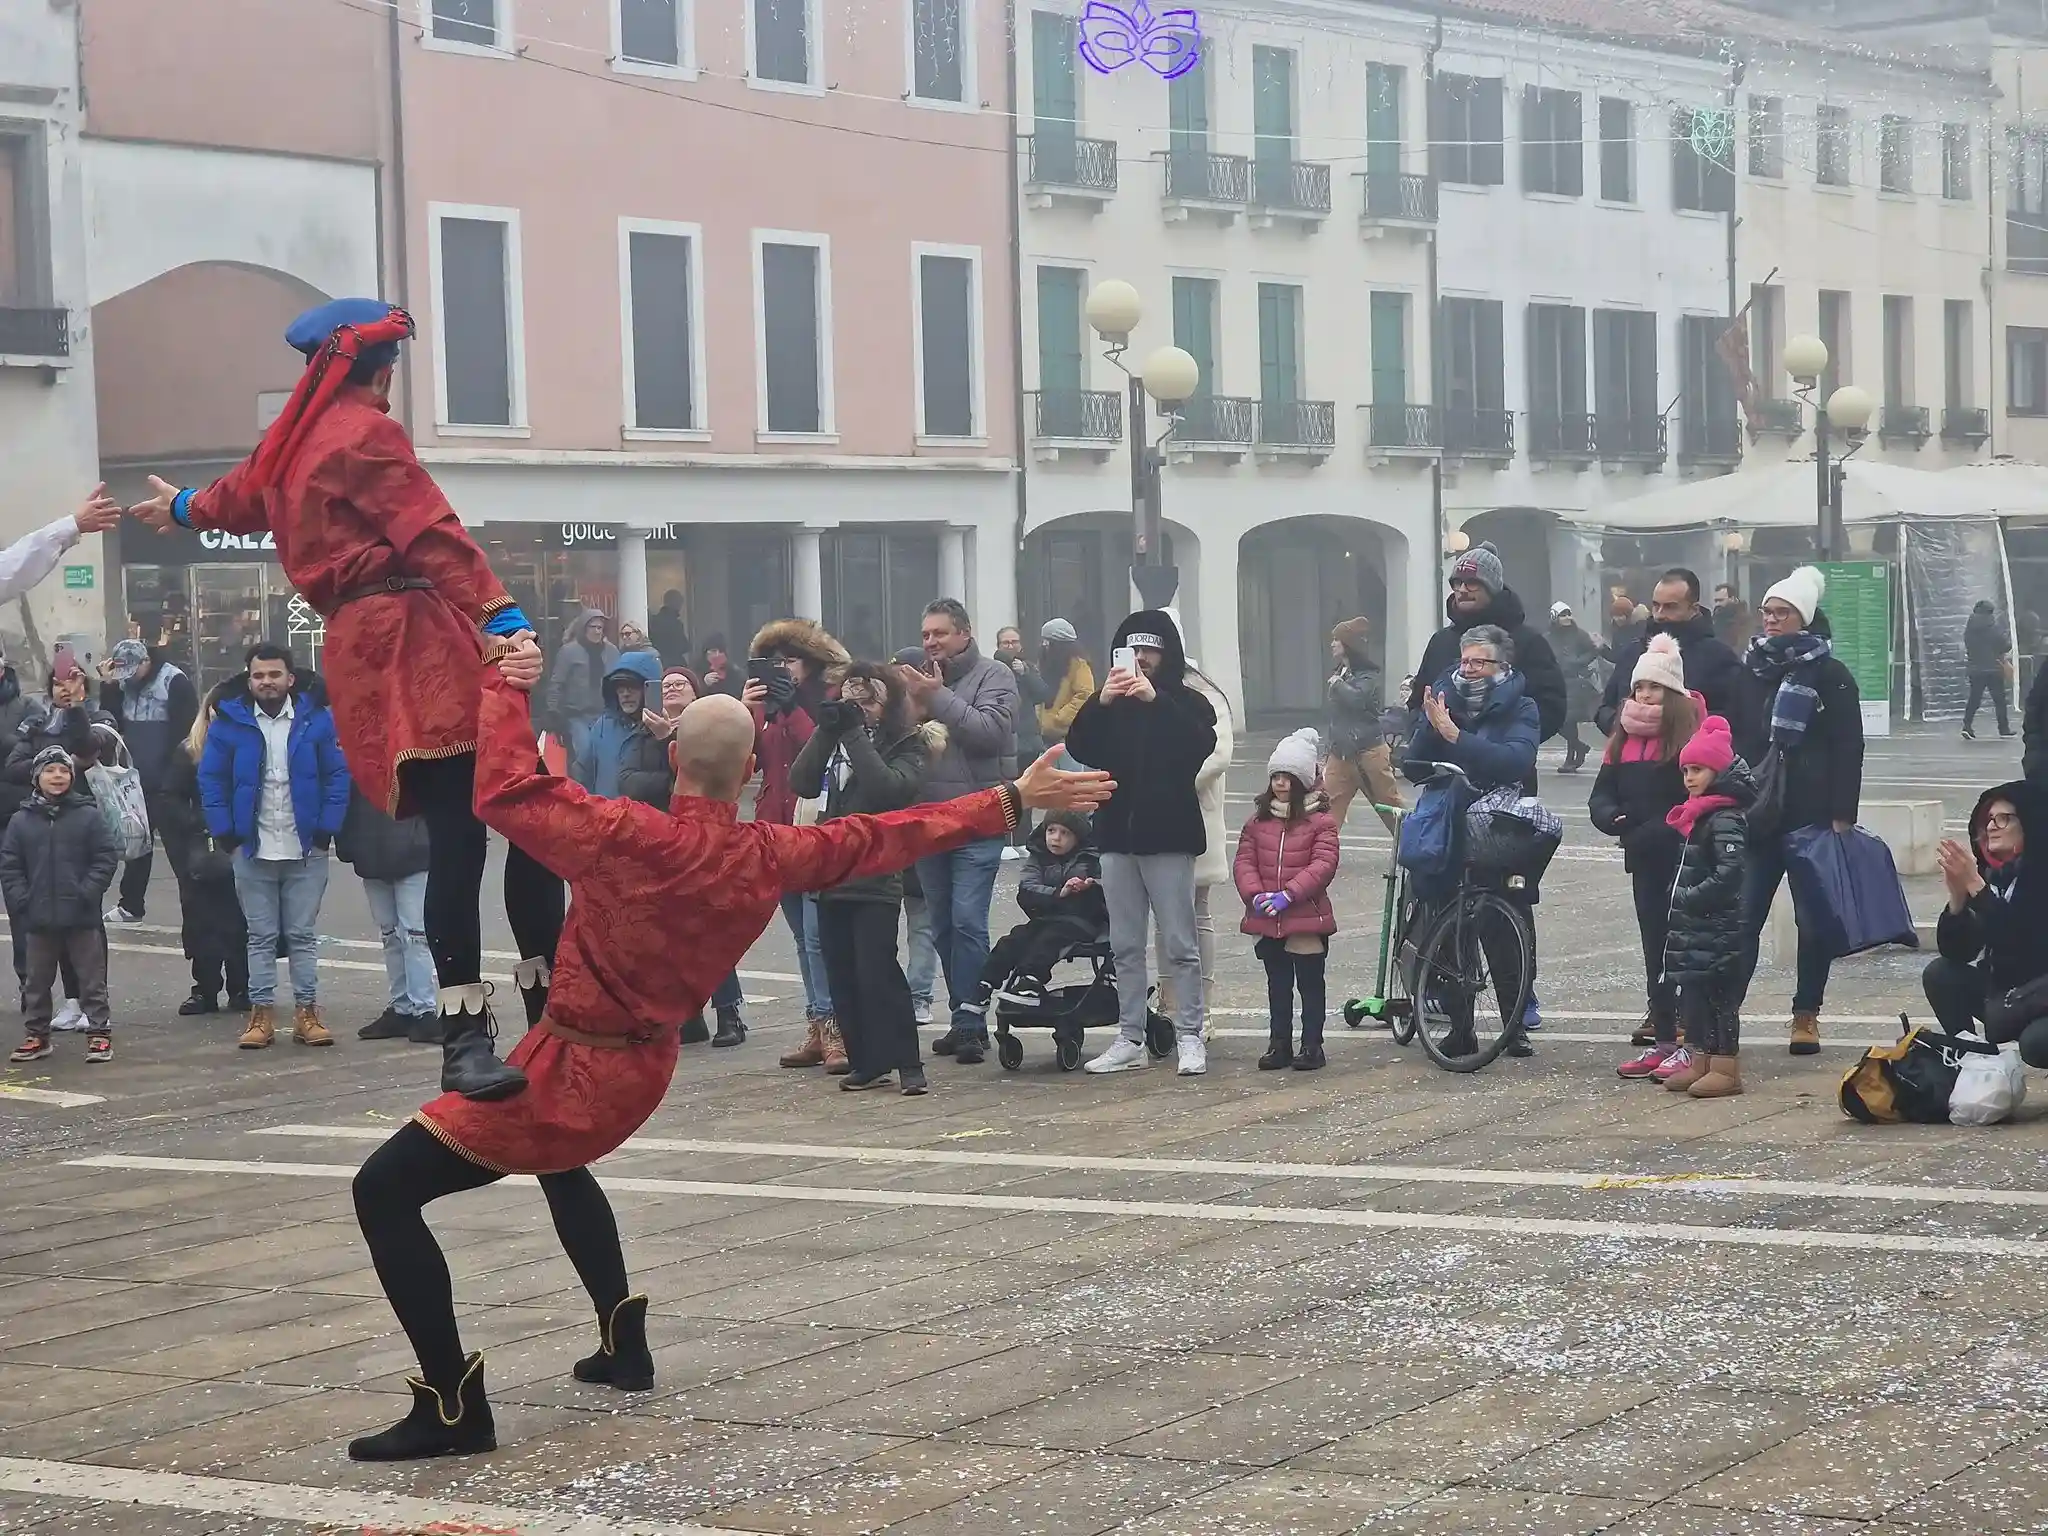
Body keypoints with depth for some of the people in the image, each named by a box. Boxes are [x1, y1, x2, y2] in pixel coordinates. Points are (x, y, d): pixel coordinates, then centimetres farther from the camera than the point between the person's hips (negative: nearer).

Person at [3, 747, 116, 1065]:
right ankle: (37, 1035, 23)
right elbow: (9, 865, 5)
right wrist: (19, 898, -7)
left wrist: (88, 892, -13)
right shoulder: (22, 821, 3)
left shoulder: (88, 816, -3)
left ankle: (99, 1033, 9)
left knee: (91, 977, 3)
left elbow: (106, 858, -4)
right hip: (39, 919, 3)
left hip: (82, 916, -3)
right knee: (37, 980, 12)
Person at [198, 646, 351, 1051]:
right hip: (252, 851, 0)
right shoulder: (229, 723, -2)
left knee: (303, 934, 6)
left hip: (306, 850, 0)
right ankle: (260, 1014, 10)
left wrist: (326, 829, -8)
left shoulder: (316, 720, -4)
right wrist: (225, 832, -5)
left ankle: (307, 1010, 10)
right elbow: (211, 780, 2)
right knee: (261, 936, 7)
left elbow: (338, 775, -2)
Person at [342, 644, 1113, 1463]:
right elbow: (884, 838, 3)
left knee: (385, 1190, -9)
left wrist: (508, 685, -11)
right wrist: (1013, 799, 12)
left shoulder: (628, 836, -25)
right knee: (562, 1165, 41)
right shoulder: (771, 857, -7)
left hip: (573, 1067, -8)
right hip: (640, 1070, 8)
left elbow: (504, 790, -25)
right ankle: (625, 1348, 40)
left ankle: (452, 1409, -17)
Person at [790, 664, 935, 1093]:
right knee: (841, 976, 6)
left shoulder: (907, 745, -1)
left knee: (877, 973, -12)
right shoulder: (835, 739, 13)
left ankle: (907, 1063, -6)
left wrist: (855, 733, -17)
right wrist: (826, 732, -10)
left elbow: (889, 788, -19)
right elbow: (803, 784, 0)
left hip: (876, 878, -6)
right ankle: (864, 1061, 13)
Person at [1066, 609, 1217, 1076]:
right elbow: (1079, 748, -3)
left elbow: (1202, 744, -18)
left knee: (1180, 945, -4)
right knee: (1125, 946, 7)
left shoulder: (1186, 702, 2)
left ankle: (1190, 1038, 0)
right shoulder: (1110, 706, 12)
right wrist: (1101, 703, -19)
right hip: (1117, 833, 4)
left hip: (1168, 836, -4)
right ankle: (1130, 1039, 11)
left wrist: (1155, 699, -26)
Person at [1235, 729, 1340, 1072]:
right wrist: (1255, 895, -13)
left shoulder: (1320, 820, -6)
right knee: (1277, 986, 12)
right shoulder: (1259, 819, 9)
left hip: (1308, 920, -4)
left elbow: (1324, 864, -15)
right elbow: (1244, 861, 4)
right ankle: (1279, 1044, 19)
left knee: (1310, 985, 4)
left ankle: (1312, 1045, 11)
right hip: (1266, 921, 4)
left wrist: (1287, 895, -21)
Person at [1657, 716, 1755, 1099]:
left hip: (1718, 927, -10)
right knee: (1693, 993, 13)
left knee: (1718, 995, -5)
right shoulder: (1698, 814, 15)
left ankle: (1725, 1069, -1)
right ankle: (1699, 1062, 21)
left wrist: (1690, 897, -22)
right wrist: (1680, 896, 11)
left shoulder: (1725, 819, -16)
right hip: (1694, 926, 10)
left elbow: (1730, 873, -25)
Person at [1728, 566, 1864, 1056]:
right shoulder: (1749, 672, 10)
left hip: (1814, 816, -2)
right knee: (1743, 916, -4)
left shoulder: (1831, 676, -1)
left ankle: (1806, 1016, 12)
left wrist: (1842, 815, -12)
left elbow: (1849, 750, -5)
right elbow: (1732, 742, 13)